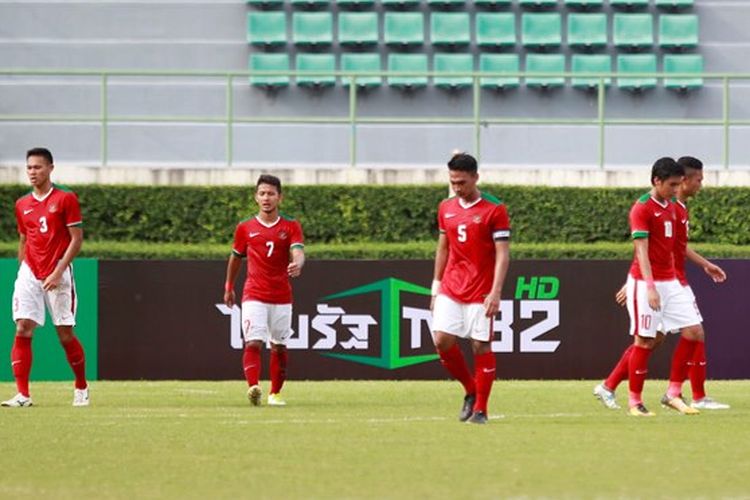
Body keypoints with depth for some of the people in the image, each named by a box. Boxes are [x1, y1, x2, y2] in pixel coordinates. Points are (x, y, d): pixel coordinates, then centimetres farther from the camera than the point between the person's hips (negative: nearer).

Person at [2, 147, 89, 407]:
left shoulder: (66, 198, -4)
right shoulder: (22, 205, 11)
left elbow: (77, 239, -7)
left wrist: (58, 272, -15)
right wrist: (23, 271, 13)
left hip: (58, 275, -4)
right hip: (29, 273, 4)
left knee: (65, 334, -1)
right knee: (22, 330, -9)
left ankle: (81, 387, 20)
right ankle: (22, 394, -10)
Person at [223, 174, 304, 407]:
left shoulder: (291, 227, 2)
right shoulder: (245, 228, 5)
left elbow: (298, 252, -14)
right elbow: (235, 257, 19)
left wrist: (297, 265, -37)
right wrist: (229, 287, 25)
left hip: (282, 298, 1)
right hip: (254, 296, -1)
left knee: (279, 347, 10)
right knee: (253, 343, -18)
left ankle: (275, 393, 23)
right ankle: (253, 387, -33)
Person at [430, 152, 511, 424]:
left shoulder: (494, 209, -8)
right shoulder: (446, 208, 9)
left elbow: (503, 254, -10)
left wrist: (495, 292, -18)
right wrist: (436, 286, 15)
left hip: (481, 291, -5)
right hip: (451, 288, 5)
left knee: (481, 346, -3)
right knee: (442, 340, -7)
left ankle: (480, 409, 5)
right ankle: (471, 391, 14)